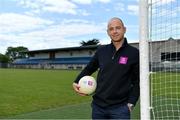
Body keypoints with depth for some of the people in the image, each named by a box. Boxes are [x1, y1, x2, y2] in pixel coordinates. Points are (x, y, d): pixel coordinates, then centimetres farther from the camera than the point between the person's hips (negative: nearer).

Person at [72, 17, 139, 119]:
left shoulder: (134, 53, -3)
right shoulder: (101, 50, 5)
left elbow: (137, 81, -1)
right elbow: (89, 68, 17)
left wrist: (131, 104, -8)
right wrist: (76, 82, 4)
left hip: (120, 108, -3)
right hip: (98, 107, 3)